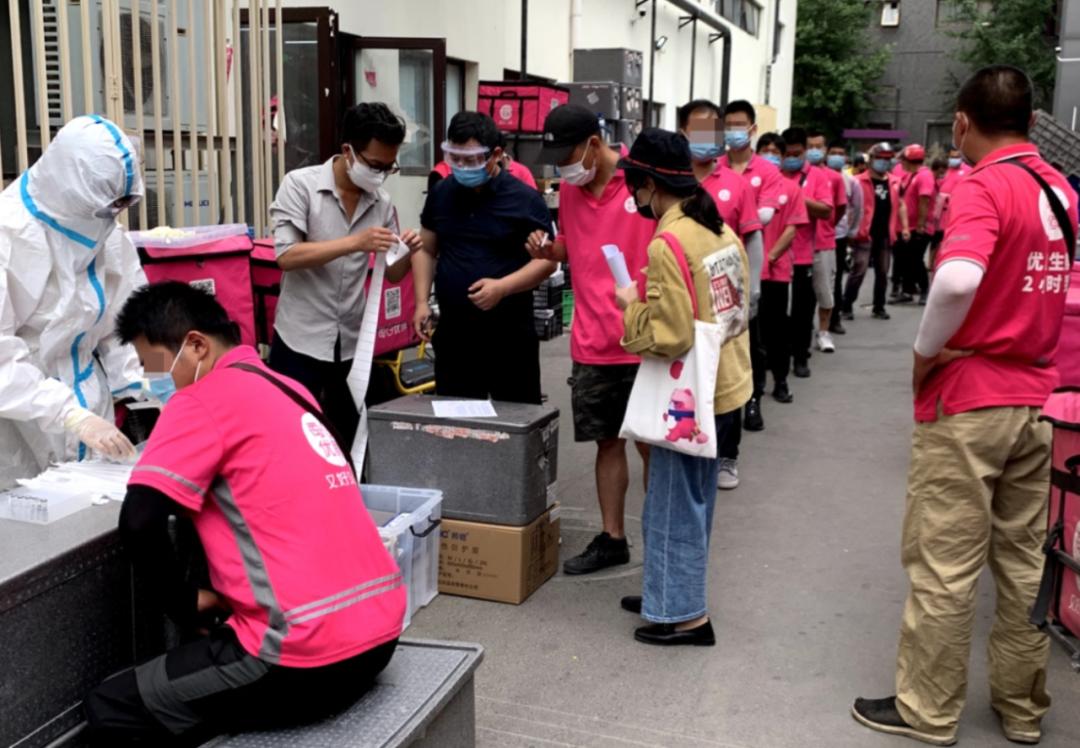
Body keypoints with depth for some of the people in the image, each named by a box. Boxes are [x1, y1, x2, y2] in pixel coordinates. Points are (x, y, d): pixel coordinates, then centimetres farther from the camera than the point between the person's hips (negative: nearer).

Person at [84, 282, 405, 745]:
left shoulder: (205, 398, -8)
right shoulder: (288, 390, 15)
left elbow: (139, 523, -17)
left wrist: (186, 607, -1)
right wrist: (230, 594, 16)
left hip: (311, 655, -9)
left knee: (109, 710, 9)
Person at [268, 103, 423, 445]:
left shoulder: (381, 201, 4)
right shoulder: (300, 184, -9)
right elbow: (287, 255, -18)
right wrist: (355, 242, -26)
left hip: (353, 342, 5)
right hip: (300, 340, -4)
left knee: (350, 437, 14)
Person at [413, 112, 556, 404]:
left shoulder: (525, 199, -7)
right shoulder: (441, 193, 7)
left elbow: (547, 260, -8)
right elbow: (426, 250, 15)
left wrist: (503, 287, -21)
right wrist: (422, 302, 3)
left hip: (510, 335, -4)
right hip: (452, 333, 4)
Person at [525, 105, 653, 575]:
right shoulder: (569, 189, 7)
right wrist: (549, 249, -1)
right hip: (591, 342, 5)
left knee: (651, 445, 6)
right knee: (607, 441, 13)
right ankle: (612, 538, 26)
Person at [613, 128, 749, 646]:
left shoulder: (668, 243, -21)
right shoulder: (721, 229, 4)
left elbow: (670, 336, -25)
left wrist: (632, 307, -9)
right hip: (724, 386, 9)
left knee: (674, 505, 5)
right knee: (694, 500, 19)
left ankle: (685, 616, 16)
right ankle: (672, 594, 34)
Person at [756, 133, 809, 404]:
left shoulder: (792, 188, 4)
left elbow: (791, 229, -1)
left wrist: (771, 256, -10)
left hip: (777, 268, 0)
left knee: (777, 326, 5)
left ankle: (780, 382, 13)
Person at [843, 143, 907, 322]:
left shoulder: (895, 182, 11)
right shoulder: (859, 181, -5)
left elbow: (900, 205, 19)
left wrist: (904, 227, 12)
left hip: (886, 235, 5)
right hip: (865, 235, -5)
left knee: (882, 273, 11)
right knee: (858, 271, -8)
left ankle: (879, 307, 21)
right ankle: (847, 306, 1)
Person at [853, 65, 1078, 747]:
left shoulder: (984, 186, -15)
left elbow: (958, 280, -33)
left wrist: (926, 352, -19)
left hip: (967, 402, -8)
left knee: (945, 566, 3)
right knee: (1024, 560, 16)